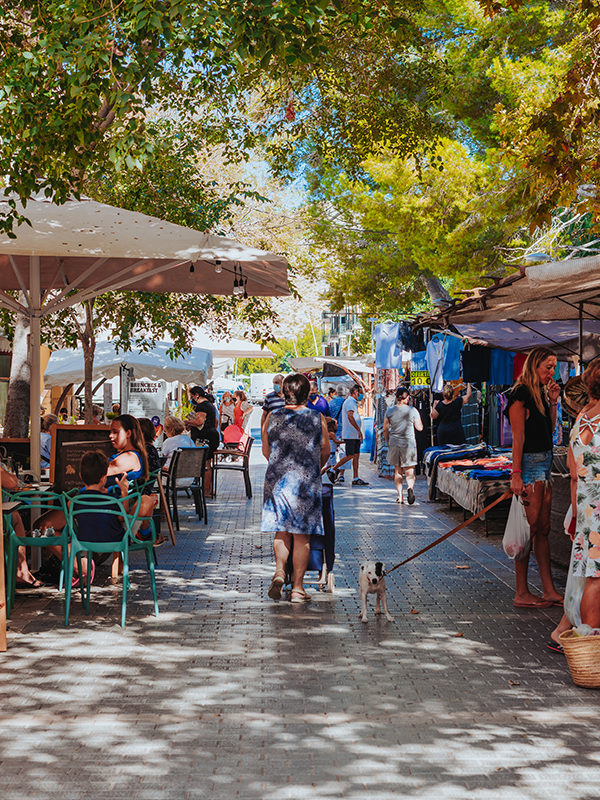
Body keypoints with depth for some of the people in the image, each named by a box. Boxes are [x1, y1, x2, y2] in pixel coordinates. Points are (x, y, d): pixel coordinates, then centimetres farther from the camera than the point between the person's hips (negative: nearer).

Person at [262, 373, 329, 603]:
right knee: (302, 535, 5)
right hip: (306, 482, -1)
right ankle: (297, 587, 9)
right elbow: (325, 452, 8)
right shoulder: (317, 418, -3)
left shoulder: (272, 417, 0)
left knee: (281, 531, 15)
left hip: (277, 480, 2)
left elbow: (266, 451, 10)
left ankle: (279, 571, -6)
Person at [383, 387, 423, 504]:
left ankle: (400, 496, 10)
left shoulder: (390, 411, 0)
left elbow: (385, 430, 4)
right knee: (409, 471, 4)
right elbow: (419, 427, 2)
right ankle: (410, 487, -26)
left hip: (394, 443, 2)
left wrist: (388, 443, 18)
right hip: (409, 444, -2)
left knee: (397, 471, 14)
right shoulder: (412, 410, -5)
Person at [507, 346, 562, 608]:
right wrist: (516, 474, -20)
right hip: (530, 464, -9)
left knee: (543, 529, 10)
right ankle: (522, 594, -1)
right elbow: (518, 437, -16)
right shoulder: (520, 394, -11)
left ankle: (549, 590, 14)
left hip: (545, 464, 9)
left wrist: (552, 401, 9)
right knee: (529, 529, -6)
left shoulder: (540, 393, 16)